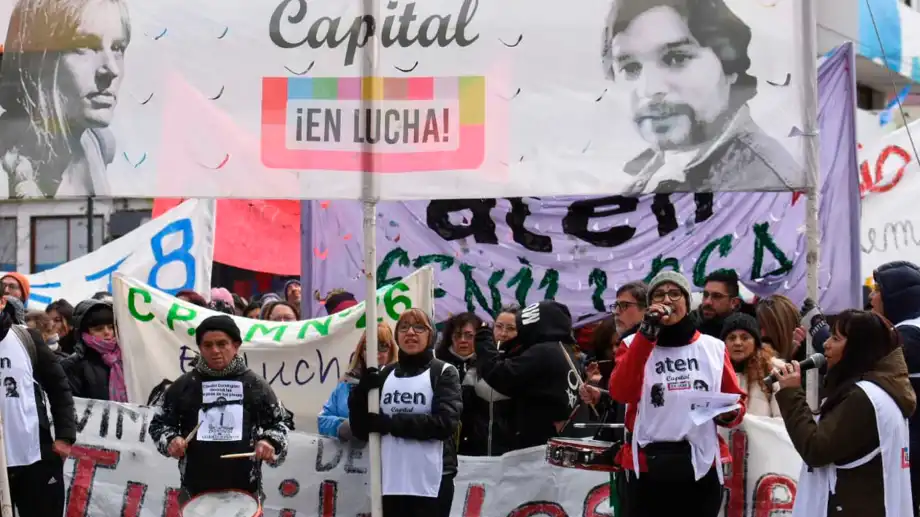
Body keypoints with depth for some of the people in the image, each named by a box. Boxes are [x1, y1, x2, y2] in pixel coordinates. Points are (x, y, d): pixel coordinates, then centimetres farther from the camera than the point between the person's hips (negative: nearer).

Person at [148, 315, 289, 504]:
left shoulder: (255, 385, 3)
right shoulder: (183, 385, 3)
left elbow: (277, 422, 11)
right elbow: (159, 423, 12)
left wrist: (269, 442, -9)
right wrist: (170, 440, -8)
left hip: (245, 490, 0)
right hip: (196, 490, 0)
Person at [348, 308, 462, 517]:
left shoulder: (443, 373, 1)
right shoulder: (385, 375, 13)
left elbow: (445, 422, -14)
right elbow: (361, 429, 9)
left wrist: (390, 423, -14)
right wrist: (362, 391, -9)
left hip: (432, 481, -4)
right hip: (391, 482, 4)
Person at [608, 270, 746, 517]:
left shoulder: (714, 348, 8)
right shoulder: (635, 344, 3)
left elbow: (736, 400, 15)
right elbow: (620, 393, -16)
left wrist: (730, 413, -9)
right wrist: (646, 333, -20)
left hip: (702, 465, 2)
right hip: (647, 466, -2)